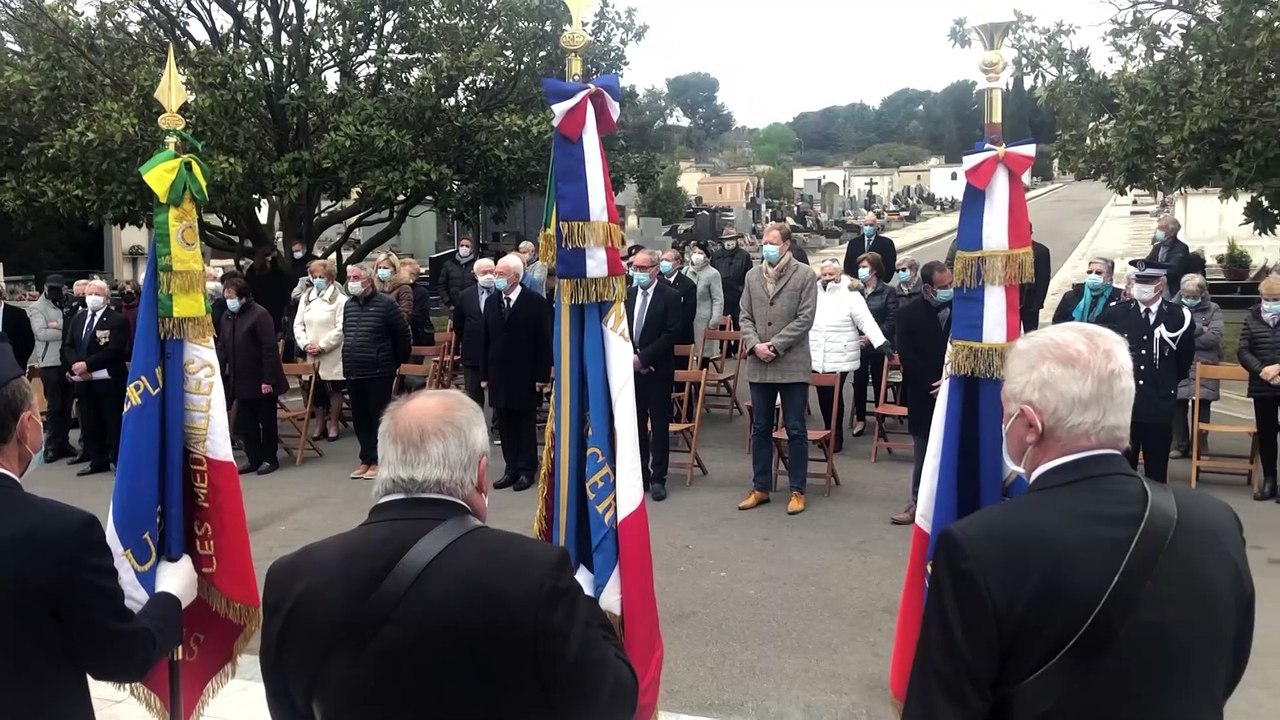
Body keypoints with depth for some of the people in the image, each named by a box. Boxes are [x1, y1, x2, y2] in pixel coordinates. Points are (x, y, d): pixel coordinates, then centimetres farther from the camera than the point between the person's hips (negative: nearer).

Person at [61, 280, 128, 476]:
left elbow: (114, 350, -18)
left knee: (114, 425, 0)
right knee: (90, 424, 12)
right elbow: (67, 346, 10)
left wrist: (87, 365, -20)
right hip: (83, 381, 7)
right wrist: (76, 365, -8)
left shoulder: (117, 320, -8)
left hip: (108, 381, -7)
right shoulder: (78, 318, 14)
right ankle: (98, 461, 22)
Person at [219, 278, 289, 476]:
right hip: (241, 381, 7)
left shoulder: (259, 314, -13)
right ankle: (253, 459, 18)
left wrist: (268, 379, -19)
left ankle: (269, 459, 16)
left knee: (267, 420, 5)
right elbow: (222, 347, 13)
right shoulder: (227, 317, 9)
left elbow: (270, 349, -17)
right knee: (245, 422, 9)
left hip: (261, 381, -7)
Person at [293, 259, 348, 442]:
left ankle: (333, 423, 19)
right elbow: (298, 325, 10)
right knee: (315, 390, 9)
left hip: (332, 355, -4)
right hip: (311, 355, 5)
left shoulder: (339, 299, -7)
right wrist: (305, 344, -6)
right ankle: (319, 423, 24)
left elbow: (341, 329, -13)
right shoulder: (306, 298, 11)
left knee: (334, 389, 6)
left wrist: (322, 346, -16)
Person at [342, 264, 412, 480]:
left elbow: (404, 335, -5)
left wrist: (398, 362, 2)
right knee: (360, 418, 10)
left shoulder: (386, 303, -9)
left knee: (379, 417, 1)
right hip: (353, 373, 6)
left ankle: (377, 460, 8)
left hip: (379, 373, -6)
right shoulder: (348, 305, 10)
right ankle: (366, 459, 20)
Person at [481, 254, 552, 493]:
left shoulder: (536, 302, -6)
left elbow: (544, 342, -7)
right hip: (499, 377, 5)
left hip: (526, 378, -4)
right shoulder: (491, 303, 9)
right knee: (505, 426, 8)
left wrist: (542, 375, -11)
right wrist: (484, 374, 7)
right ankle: (511, 469, 17)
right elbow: (486, 341, 10)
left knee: (526, 425, 5)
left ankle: (526, 470, 14)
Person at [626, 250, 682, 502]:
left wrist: (643, 358, -16)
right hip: (631, 368, 4)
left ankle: (658, 478, 11)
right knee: (636, 425, 9)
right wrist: (629, 357, -5)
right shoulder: (626, 295, 7)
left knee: (659, 426, 3)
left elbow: (670, 335, -13)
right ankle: (640, 476, 18)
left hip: (658, 370, -4)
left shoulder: (670, 296, -6)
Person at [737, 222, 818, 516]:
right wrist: (754, 345, -9)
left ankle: (797, 490, 13)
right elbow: (746, 316, 8)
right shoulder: (752, 275, 10)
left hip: (792, 364, -4)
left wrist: (776, 345, -14)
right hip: (759, 365, 4)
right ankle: (760, 487, 21)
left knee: (795, 430, 3)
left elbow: (805, 318, -9)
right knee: (760, 429, 11)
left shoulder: (804, 275, -2)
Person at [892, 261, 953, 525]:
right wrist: (932, 386, -10)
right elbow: (906, 356, -6)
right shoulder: (909, 314, -2)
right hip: (925, 395, 0)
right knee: (923, 450, 8)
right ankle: (919, 503, 18)